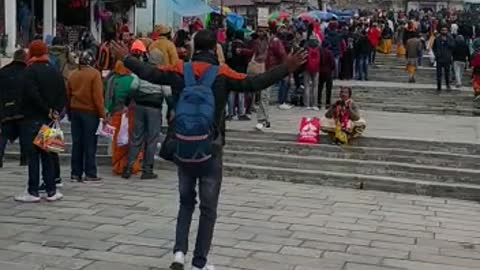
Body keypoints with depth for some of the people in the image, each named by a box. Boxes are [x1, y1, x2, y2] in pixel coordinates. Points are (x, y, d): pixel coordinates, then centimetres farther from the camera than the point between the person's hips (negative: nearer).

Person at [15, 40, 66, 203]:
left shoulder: (30, 71, -9)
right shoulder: (54, 72, 10)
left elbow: (33, 94, -20)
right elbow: (63, 95, 6)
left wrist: (48, 111, -13)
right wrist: (55, 111, -1)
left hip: (32, 119, -6)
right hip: (48, 121, 6)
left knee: (33, 155, -2)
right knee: (47, 154, 11)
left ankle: (33, 192, -1)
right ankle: (51, 191, 12)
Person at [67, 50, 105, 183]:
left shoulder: (73, 74, 8)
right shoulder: (95, 74, -9)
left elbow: (68, 95, 11)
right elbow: (98, 96, -13)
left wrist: (69, 112, 20)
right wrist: (102, 114, -9)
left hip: (75, 112, 5)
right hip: (90, 112, -5)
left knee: (76, 144, 10)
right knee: (90, 144, -2)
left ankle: (76, 173, 12)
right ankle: (90, 174, -1)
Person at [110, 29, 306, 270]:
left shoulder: (180, 70, -1)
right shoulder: (222, 74, -9)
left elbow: (150, 74, 6)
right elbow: (253, 84, -15)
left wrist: (126, 59, 22)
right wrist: (285, 69, -13)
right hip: (210, 148, -3)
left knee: (186, 201, 19)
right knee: (208, 207, 7)